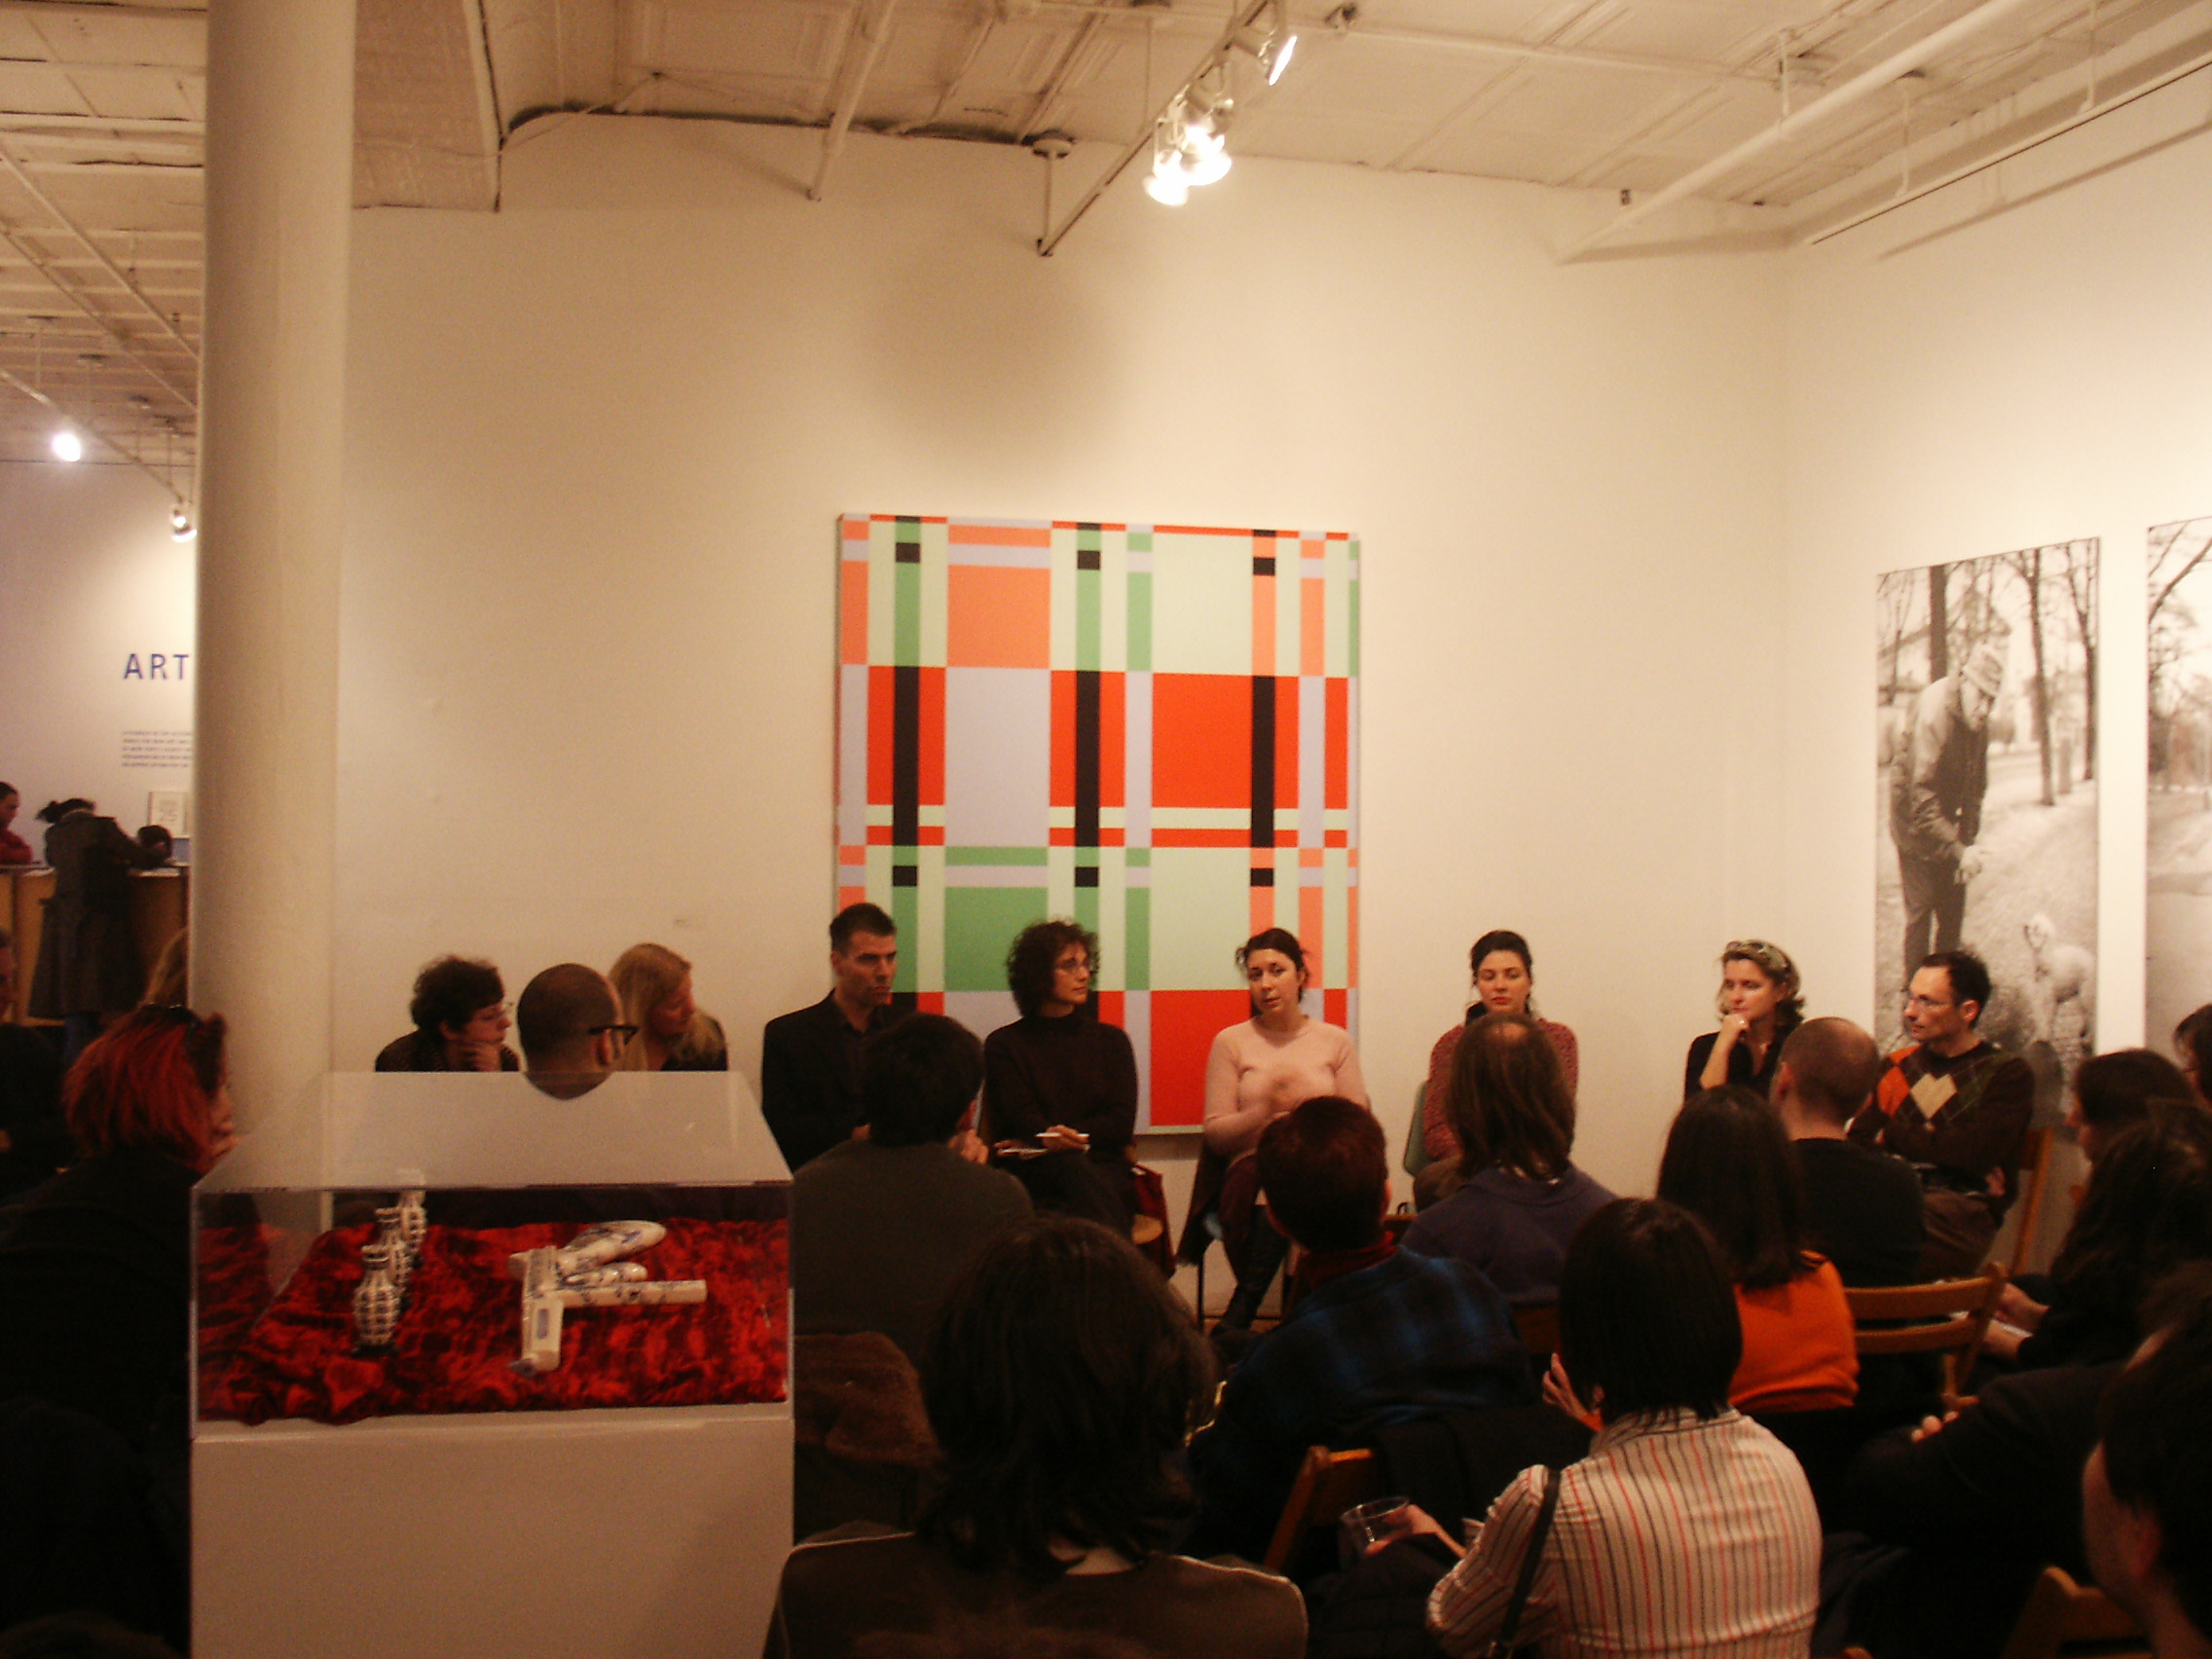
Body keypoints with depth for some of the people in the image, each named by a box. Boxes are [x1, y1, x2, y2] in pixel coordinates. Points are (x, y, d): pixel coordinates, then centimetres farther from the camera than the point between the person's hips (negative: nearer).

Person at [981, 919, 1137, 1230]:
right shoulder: (1004, 1045, 12)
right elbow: (1024, 1120, -2)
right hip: (1029, 1179, -2)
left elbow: (1121, 1123, 6)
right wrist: (1053, 1139, -29)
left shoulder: (1111, 1040, 18)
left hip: (1105, 1170, 2)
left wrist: (1043, 1139, -8)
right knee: (1071, 1166, -37)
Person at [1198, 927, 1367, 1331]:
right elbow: (1216, 1135, 6)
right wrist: (1266, 1110, -11)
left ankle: (1238, 1317, -32)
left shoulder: (1335, 1041, 17)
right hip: (1251, 1171, 0)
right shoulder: (1231, 1043, 13)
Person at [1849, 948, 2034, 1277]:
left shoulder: (2007, 1073, 8)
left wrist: (1895, 1135, 5)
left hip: (1961, 1210, -4)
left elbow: (1976, 1154, -8)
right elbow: (1859, 1143, 11)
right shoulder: (1897, 1065, 23)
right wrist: (1929, 1142, -5)